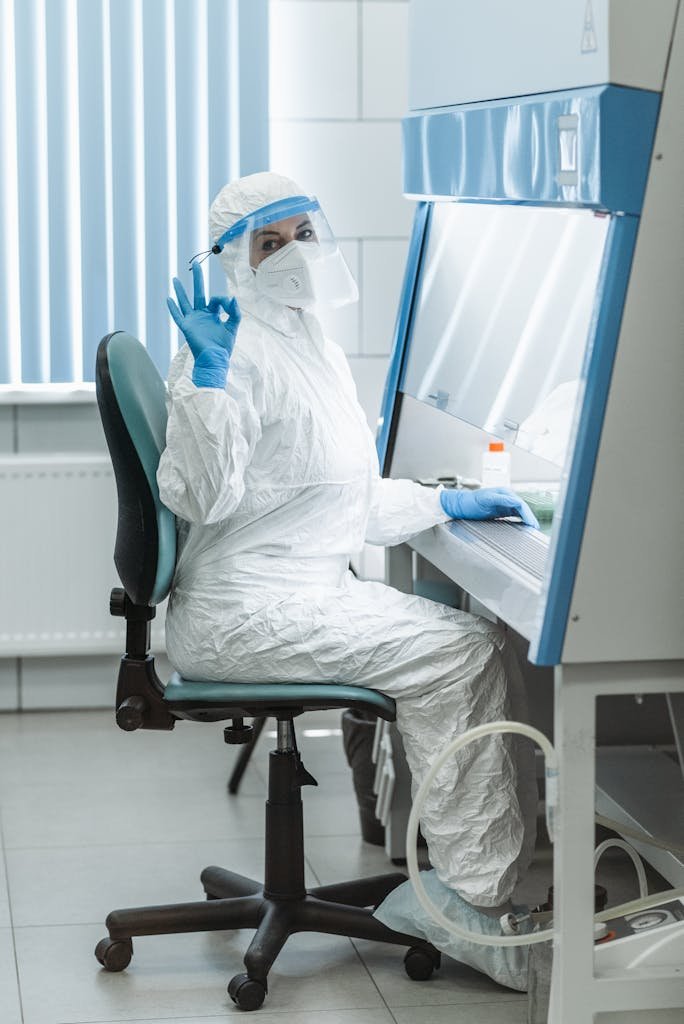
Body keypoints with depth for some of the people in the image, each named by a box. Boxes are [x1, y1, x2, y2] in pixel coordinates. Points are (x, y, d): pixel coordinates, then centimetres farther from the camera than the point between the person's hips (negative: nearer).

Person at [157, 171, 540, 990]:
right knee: (455, 654, -18)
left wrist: (446, 503, 18)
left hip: (306, 590, 10)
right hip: (242, 610, -9)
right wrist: (208, 372, -29)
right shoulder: (236, 347, -12)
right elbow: (201, 495, -22)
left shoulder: (311, 348, 19)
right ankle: (472, 898, -13)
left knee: (488, 645, -1)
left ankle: (503, 873, 0)